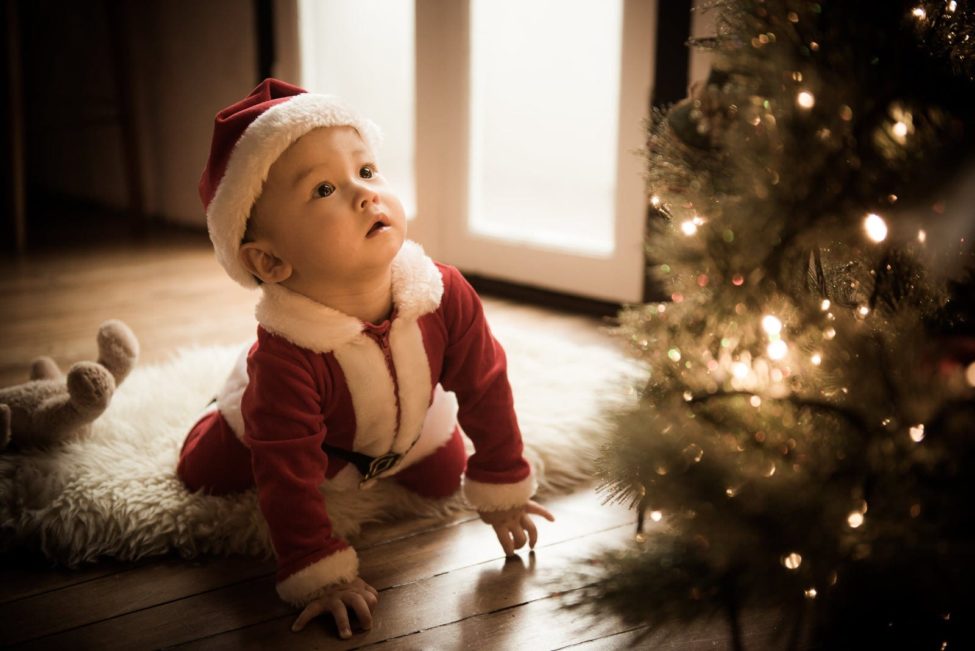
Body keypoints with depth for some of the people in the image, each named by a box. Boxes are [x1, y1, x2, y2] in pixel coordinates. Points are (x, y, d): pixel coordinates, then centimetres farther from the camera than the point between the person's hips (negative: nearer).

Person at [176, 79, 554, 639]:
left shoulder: (446, 296, -37)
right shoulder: (286, 356, -46)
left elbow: (486, 389, -20)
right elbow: (288, 480, -37)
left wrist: (503, 492, -12)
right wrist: (320, 577, -36)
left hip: (408, 423, 2)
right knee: (204, 472, 7)